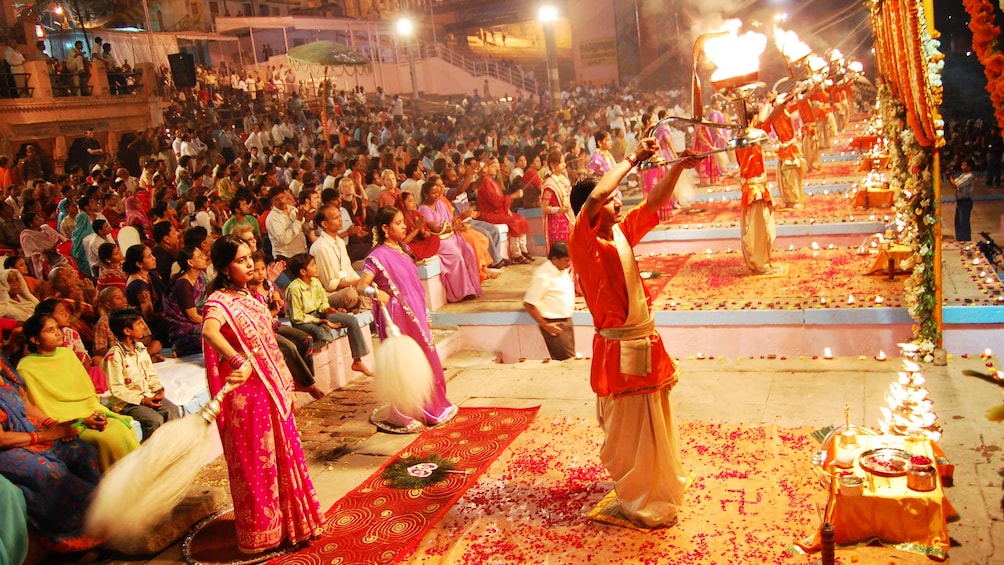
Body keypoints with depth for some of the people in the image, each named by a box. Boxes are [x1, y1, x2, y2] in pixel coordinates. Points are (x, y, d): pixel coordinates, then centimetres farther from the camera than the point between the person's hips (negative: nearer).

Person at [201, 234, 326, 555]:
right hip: (247, 391, -8)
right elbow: (209, 331, -39)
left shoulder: (249, 296, 10)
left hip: (273, 388, 8)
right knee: (255, 461, 4)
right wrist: (238, 363, -46)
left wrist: (285, 384, 17)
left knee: (282, 453, 17)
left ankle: (289, 521, 34)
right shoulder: (220, 301, -16)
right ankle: (260, 533, 20)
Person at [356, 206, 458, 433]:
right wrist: (375, 292, -42)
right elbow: (361, 285, -21)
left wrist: (424, 315, 19)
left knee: (424, 359, 16)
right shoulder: (379, 256, -15)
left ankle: (433, 406, 31)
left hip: (415, 314, 8)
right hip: (397, 316, -8)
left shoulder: (402, 249, 10)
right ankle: (402, 416, 14)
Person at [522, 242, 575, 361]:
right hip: (554, 324, -9)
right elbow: (528, 304, -20)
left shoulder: (563, 270, 6)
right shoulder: (543, 276, -21)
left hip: (566, 320, 9)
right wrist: (545, 325, -16)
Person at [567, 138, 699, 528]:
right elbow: (595, 196, -32)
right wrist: (633, 158, -23)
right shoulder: (583, 242, -17)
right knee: (631, 428, 5)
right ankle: (640, 504, 23)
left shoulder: (622, 232, 4)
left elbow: (654, 203, 6)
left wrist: (677, 168, -9)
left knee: (653, 422, 23)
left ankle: (655, 488, 43)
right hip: (619, 349, -8)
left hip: (645, 342, 8)